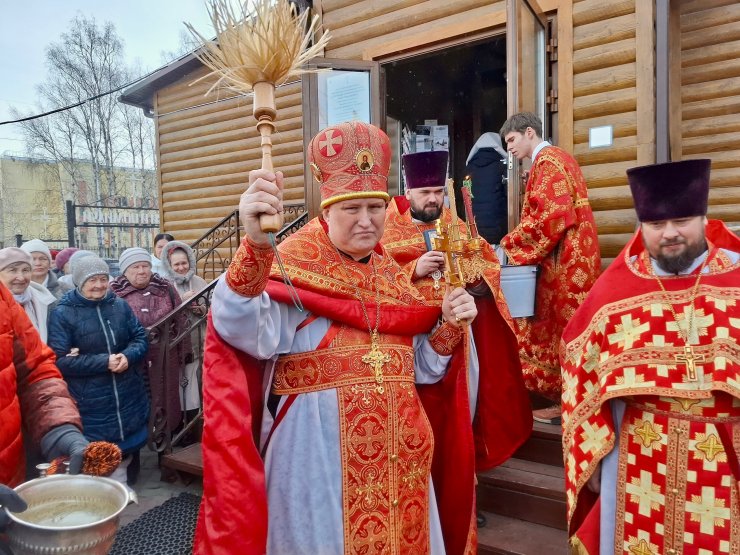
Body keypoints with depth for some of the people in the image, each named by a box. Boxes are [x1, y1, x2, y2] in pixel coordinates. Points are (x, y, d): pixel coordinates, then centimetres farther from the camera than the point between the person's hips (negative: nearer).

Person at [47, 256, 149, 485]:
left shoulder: (120, 305, 5)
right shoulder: (63, 314, -8)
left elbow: (140, 337, 8)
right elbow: (59, 361, -13)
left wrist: (128, 356, -14)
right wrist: (104, 362, -20)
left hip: (128, 398, 4)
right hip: (90, 404, -4)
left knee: (126, 450, 17)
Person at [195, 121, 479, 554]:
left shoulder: (392, 275, 5)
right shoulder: (294, 269, -13)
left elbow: (417, 368, 9)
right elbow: (244, 331, -35)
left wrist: (450, 325, -7)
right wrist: (256, 245, -51)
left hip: (397, 451, 6)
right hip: (318, 449, -5)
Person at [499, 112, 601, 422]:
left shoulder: (547, 161, -11)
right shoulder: (556, 158, 21)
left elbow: (551, 216, -22)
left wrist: (510, 244, -13)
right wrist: (518, 243, 12)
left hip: (562, 263, -10)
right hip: (567, 260, 10)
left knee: (562, 332, -3)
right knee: (562, 331, 12)